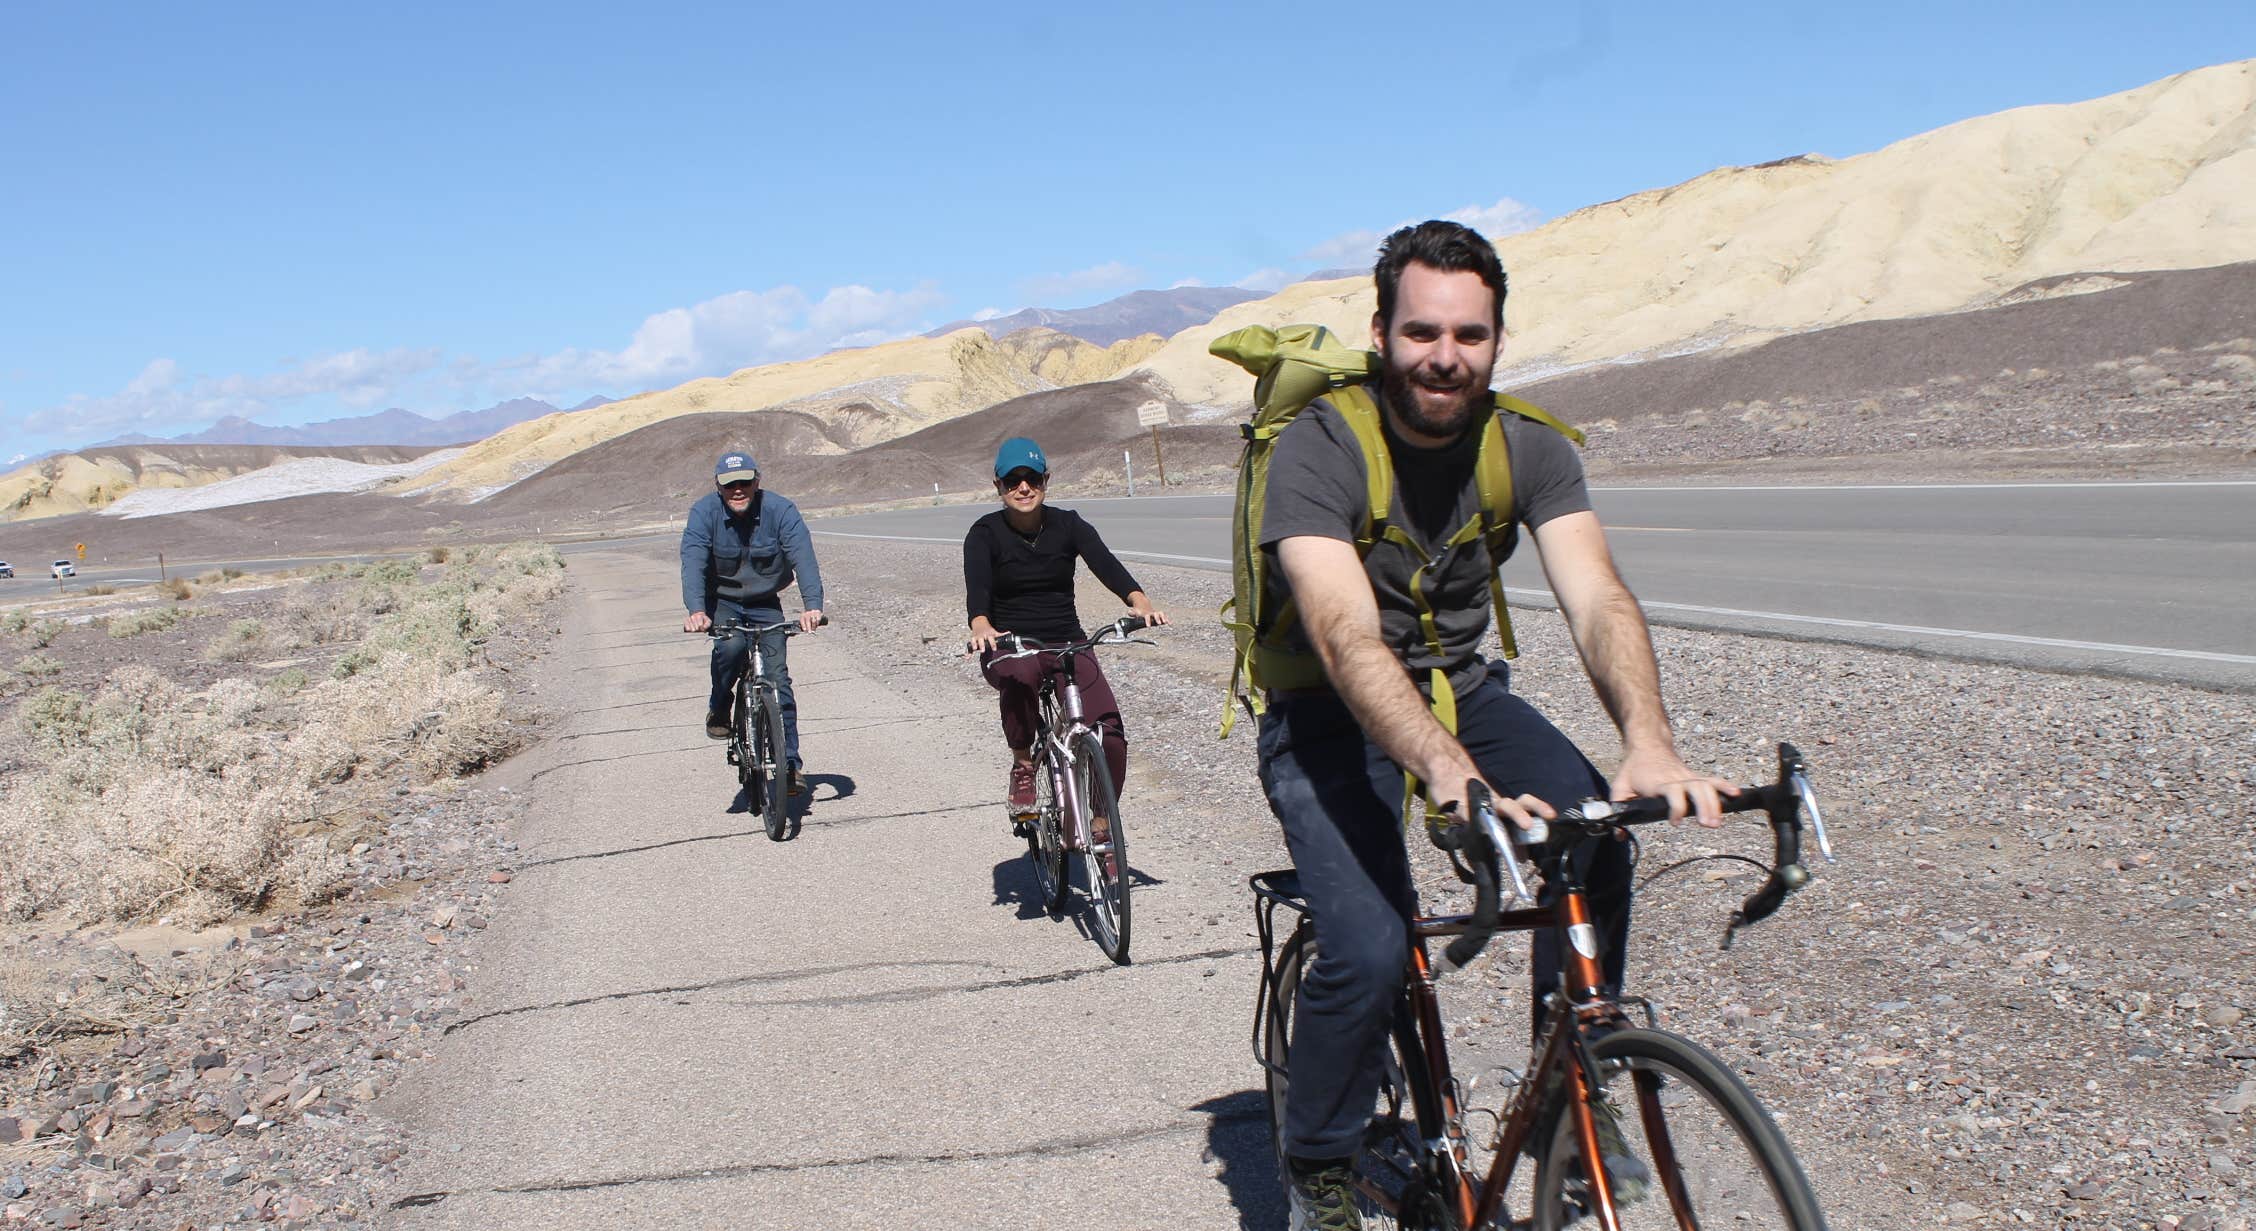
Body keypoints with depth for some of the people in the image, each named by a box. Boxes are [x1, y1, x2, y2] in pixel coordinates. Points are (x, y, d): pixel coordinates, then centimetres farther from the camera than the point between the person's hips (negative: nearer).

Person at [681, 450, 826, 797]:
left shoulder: (780, 510, -19)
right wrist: (695, 610, -47)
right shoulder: (704, 512, -18)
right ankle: (719, 709, -3)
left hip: (765, 602, 0)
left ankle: (790, 762, -5)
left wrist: (812, 606, -47)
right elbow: (692, 562, -30)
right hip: (721, 601, 0)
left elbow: (803, 557, -30)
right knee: (731, 646, -31)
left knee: (777, 678, -10)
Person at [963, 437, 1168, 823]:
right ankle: (1022, 764, -14)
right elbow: (976, 588, -22)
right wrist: (982, 628, -45)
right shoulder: (985, 534, -5)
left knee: (1110, 737, -16)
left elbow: (1105, 563, -17)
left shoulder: (1068, 525, 0)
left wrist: (1139, 602, -38)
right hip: (1009, 647, -2)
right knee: (1020, 675, -40)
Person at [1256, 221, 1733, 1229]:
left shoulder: (1528, 447, -9)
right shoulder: (1317, 450, -22)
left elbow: (1596, 597, -23)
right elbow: (1347, 636, -36)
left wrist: (1650, 743, -44)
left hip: (1461, 688, 4)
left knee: (1594, 834, -23)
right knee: (1368, 953, -24)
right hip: (1330, 717, -4)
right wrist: (1447, 770, -54)